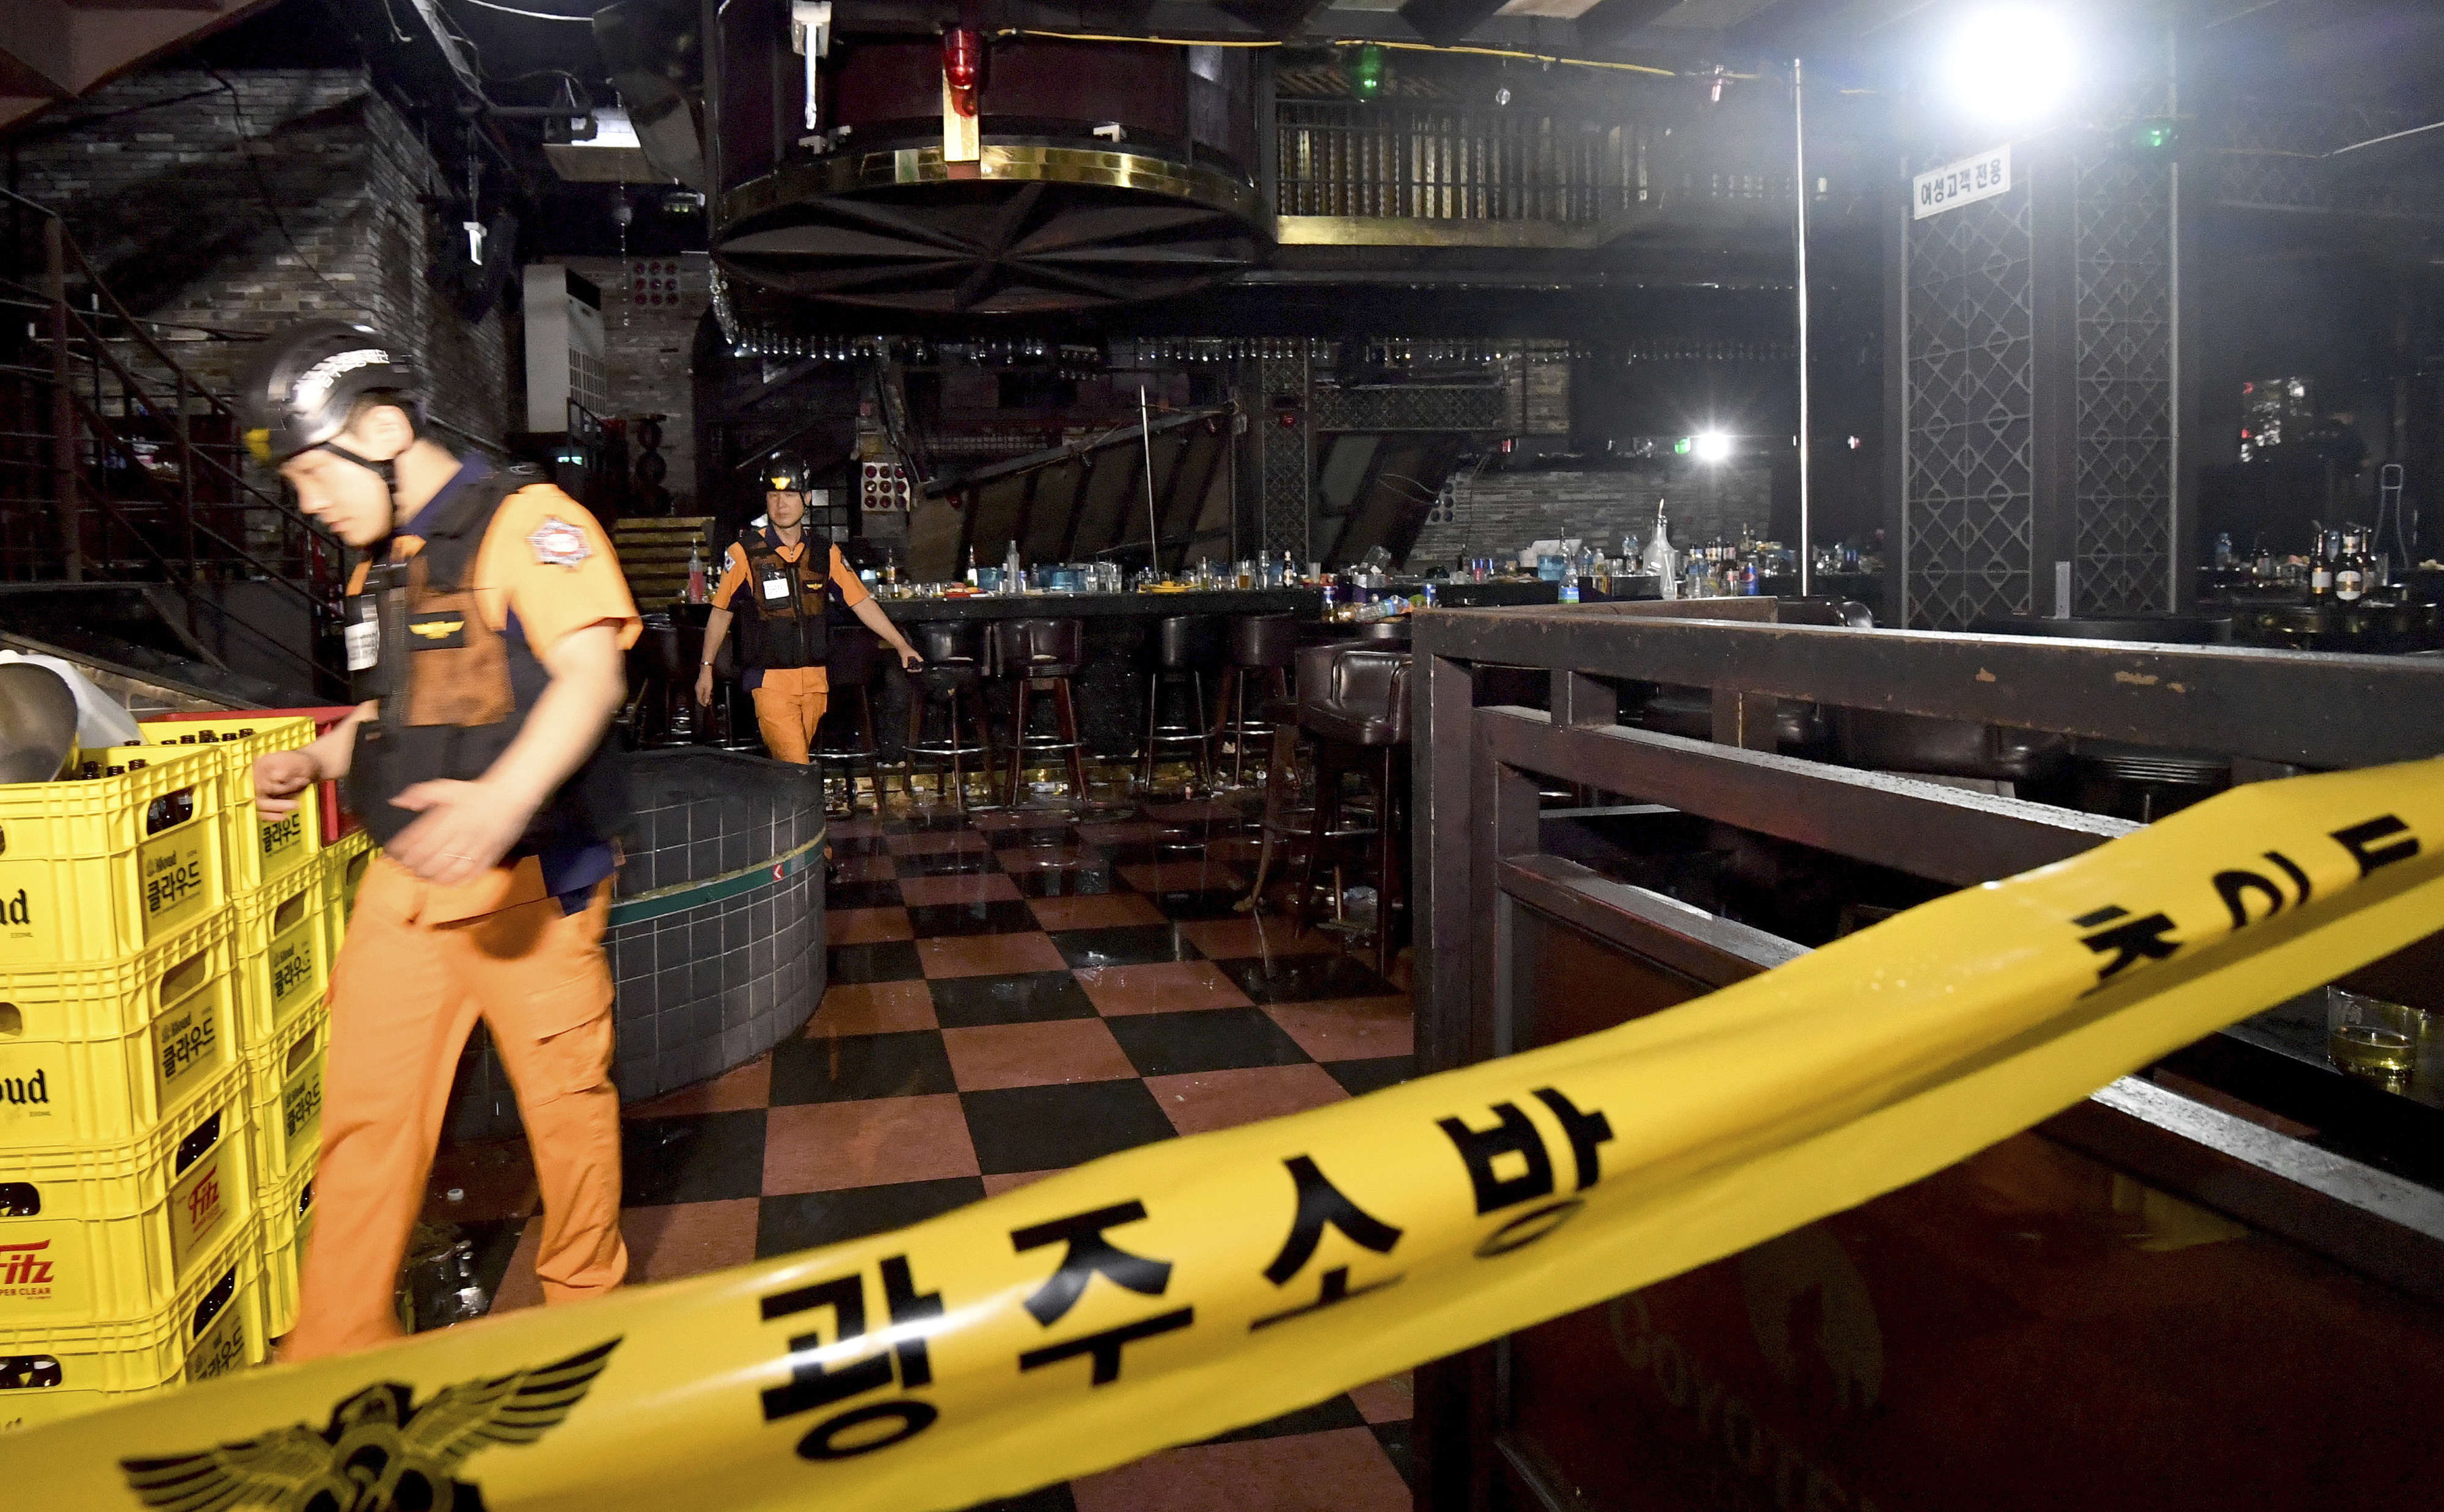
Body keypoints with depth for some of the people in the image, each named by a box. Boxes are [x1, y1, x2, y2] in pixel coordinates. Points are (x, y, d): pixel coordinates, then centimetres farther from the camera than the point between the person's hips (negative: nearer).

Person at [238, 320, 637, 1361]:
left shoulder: (528, 523, -11)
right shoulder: (380, 561, 15)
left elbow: (591, 676, -25)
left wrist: (504, 798, -39)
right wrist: (314, 760, 10)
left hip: (526, 886, -7)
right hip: (403, 887, 7)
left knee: (568, 1100, 7)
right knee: (364, 1115, 6)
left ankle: (585, 1306, 28)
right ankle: (334, 1355, 17)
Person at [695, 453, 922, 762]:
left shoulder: (825, 553, 7)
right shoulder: (745, 552, -3)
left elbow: (862, 603, 10)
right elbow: (722, 611, 6)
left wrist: (902, 645, 4)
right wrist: (706, 668, 9)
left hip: (815, 682, 4)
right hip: (770, 681, -4)